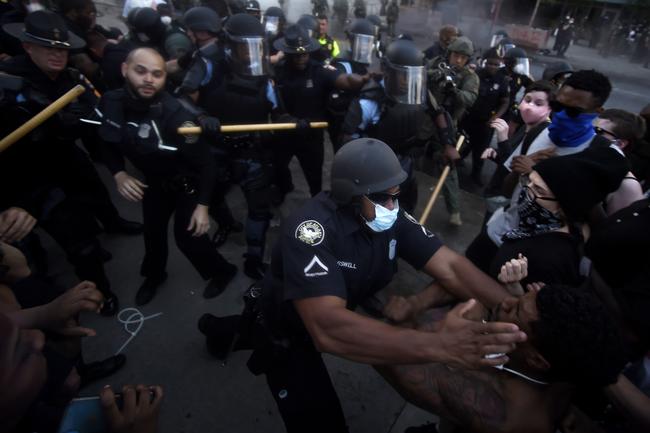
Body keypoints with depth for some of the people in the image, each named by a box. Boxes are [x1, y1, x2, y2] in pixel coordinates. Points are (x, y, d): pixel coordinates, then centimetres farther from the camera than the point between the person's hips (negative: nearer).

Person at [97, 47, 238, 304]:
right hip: (154, 181, 5)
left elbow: (205, 161, -25)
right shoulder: (111, 103, -16)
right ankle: (154, 274, 48)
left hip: (188, 182, -5)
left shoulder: (175, 114, -32)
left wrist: (203, 205, -25)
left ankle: (222, 271, 25)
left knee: (187, 235, -4)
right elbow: (109, 144, 3)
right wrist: (118, 174, -16)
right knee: (153, 230, 18)